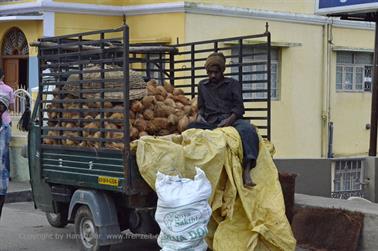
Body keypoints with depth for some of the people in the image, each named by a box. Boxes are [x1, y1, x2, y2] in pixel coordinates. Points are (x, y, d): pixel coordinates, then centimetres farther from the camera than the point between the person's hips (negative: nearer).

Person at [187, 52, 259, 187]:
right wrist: (200, 116, 2)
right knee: (192, 127, -33)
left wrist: (230, 119, -13)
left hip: (230, 120, -2)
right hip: (210, 123, 2)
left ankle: (246, 171, -50)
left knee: (247, 128, -38)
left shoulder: (233, 84, 18)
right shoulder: (202, 85, 28)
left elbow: (239, 107, 7)